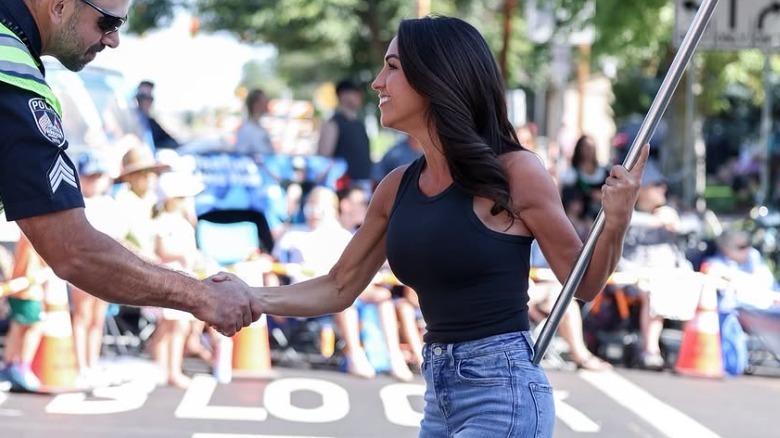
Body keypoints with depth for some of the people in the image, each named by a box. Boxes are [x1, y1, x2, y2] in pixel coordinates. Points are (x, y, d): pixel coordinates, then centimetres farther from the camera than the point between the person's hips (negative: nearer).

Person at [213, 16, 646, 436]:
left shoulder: (514, 173, -12)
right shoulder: (398, 187, 5)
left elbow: (583, 284, -3)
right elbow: (339, 288, 14)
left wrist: (615, 222, -20)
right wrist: (251, 298, 1)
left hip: (503, 393, -7)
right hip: (439, 394, 7)